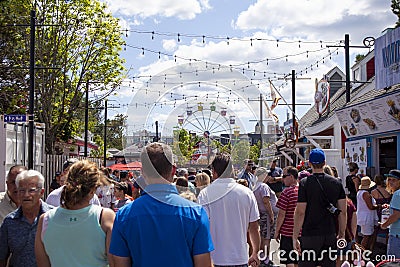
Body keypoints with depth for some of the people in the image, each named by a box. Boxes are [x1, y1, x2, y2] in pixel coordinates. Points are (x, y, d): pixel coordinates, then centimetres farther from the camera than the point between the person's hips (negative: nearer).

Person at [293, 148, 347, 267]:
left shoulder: (305, 183, -9)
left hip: (310, 235, -4)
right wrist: (342, 234, 14)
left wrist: (295, 237, -6)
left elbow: (300, 212, -12)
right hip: (330, 235, 4)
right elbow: (343, 212, 5)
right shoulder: (336, 183, 3)